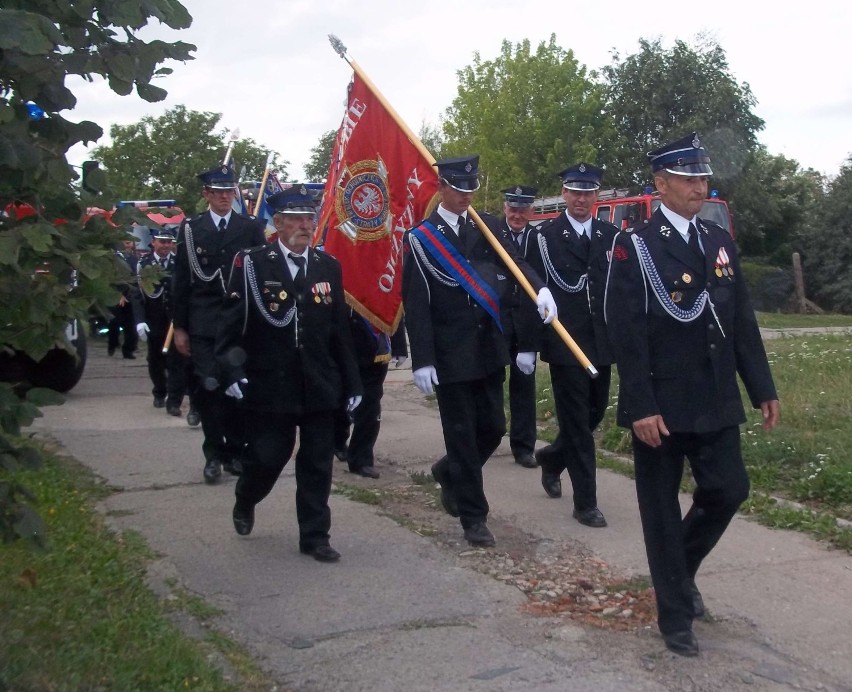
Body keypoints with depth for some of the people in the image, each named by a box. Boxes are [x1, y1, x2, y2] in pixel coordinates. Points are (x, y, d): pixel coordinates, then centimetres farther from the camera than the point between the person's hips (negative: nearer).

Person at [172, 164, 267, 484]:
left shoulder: (252, 227, 6)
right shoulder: (190, 228, 5)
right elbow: (181, 280, 5)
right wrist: (179, 326, 2)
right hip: (203, 324, -1)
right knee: (209, 388, -5)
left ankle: (235, 452, 18)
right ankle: (214, 454, 5)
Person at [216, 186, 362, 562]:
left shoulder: (328, 266, 6)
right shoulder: (251, 263, -4)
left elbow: (340, 330, 7)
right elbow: (232, 322, -6)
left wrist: (351, 382, 7)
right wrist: (233, 369, -17)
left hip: (320, 387, 3)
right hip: (269, 386, -3)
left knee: (317, 465, 6)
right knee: (267, 458, 7)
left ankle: (314, 535, 19)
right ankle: (245, 503, 38)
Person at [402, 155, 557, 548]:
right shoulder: (421, 238, -5)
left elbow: (514, 263, -4)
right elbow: (415, 304, -9)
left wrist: (540, 288, -26)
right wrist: (422, 360, -15)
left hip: (489, 348, 5)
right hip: (450, 353, -5)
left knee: (493, 427, 10)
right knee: (461, 433, 1)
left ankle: (449, 473, 38)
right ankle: (473, 516, 12)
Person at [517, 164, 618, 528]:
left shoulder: (611, 236, 7)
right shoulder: (545, 237, -4)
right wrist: (527, 345, -8)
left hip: (602, 344, 4)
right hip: (565, 345, -4)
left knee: (594, 413, 14)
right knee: (577, 422, 0)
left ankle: (552, 458, 41)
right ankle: (586, 502, 8)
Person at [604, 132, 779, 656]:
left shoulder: (720, 242, 10)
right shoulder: (635, 246, -9)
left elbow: (743, 322, 12)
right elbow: (627, 333, -14)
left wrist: (763, 387, 9)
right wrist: (641, 407, -18)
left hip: (716, 401, 5)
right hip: (661, 404, -5)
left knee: (729, 491, 6)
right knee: (662, 510, 5)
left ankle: (681, 568, 33)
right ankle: (677, 616, 19)